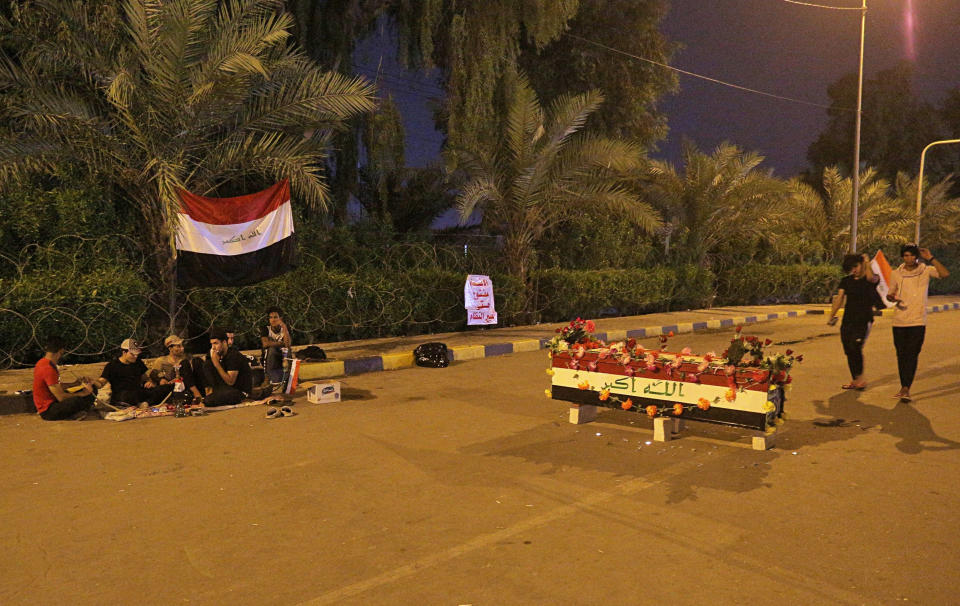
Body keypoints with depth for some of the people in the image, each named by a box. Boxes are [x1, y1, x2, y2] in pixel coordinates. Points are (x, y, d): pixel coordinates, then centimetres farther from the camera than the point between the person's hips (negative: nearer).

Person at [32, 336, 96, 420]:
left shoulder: (42, 362, 7)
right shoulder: (49, 369, -24)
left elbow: (57, 386, 16)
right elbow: (61, 397, -24)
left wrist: (75, 384, 9)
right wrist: (83, 393, -14)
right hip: (48, 412, -11)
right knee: (87, 397, -29)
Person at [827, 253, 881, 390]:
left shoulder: (872, 279, 0)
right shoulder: (846, 281, 11)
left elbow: (871, 277, -26)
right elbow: (839, 299, 9)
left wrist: (867, 262, -15)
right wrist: (831, 316, 4)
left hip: (864, 320, -5)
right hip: (847, 321, 5)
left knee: (855, 347, -20)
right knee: (849, 351, 5)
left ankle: (860, 378, -8)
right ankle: (855, 380, 16)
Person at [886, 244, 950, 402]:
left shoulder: (926, 270, 0)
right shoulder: (896, 273, 7)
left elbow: (945, 274, -17)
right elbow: (890, 293, 15)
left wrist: (931, 258, -18)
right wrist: (892, 297, -8)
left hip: (918, 321, -3)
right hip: (899, 321, 3)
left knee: (912, 355, -8)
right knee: (901, 355, 8)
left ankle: (906, 389, -10)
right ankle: (903, 387, 19)